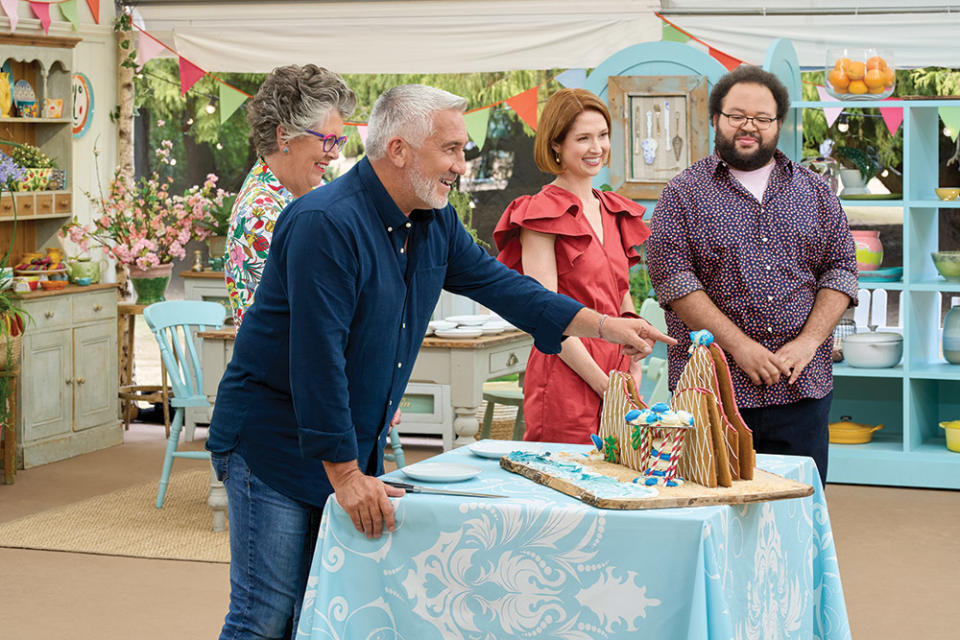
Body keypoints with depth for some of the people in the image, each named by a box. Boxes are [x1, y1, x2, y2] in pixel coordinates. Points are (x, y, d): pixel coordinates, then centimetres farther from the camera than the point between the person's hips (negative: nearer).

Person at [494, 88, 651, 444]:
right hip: (565, 384, -7)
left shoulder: (614, 212, 15)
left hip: (615, 382, 7)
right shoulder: (541, 215, -8)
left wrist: (633, 368, 4)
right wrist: (607, 387, -15)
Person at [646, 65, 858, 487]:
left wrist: (808, 342, -6)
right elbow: (672, 277, -6)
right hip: (711, 388, -3)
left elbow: (841, 270, 10)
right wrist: (739, 346, -13)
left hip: (802, 387, 3)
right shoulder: (683, 195, 4)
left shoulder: (815, 193, 14)